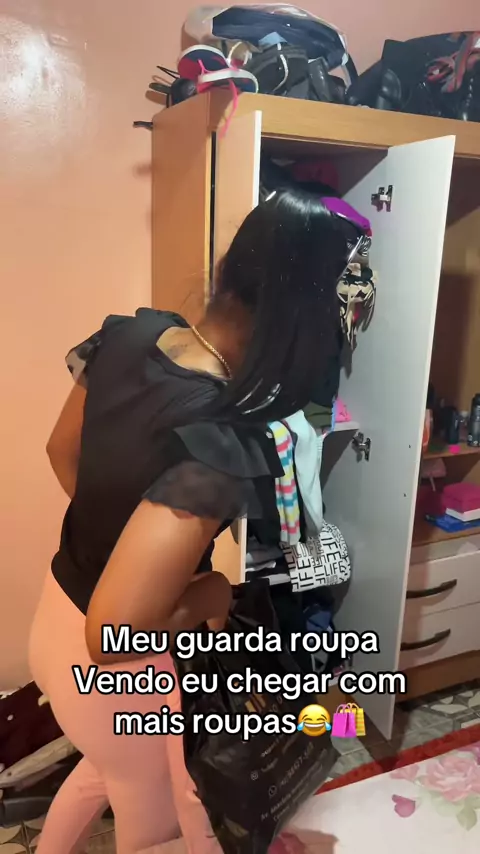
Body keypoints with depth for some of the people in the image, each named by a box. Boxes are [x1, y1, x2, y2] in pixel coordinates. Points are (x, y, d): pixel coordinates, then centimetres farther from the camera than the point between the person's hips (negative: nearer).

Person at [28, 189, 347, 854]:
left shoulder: (129, 335, -14)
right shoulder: (220, 445, -38)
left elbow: (63, 454, 2)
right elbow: (114, 634, -36)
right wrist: (208, 594, -17)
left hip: (59, 613, 7)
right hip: (117, 670, -7)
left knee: (108, 767, 38)